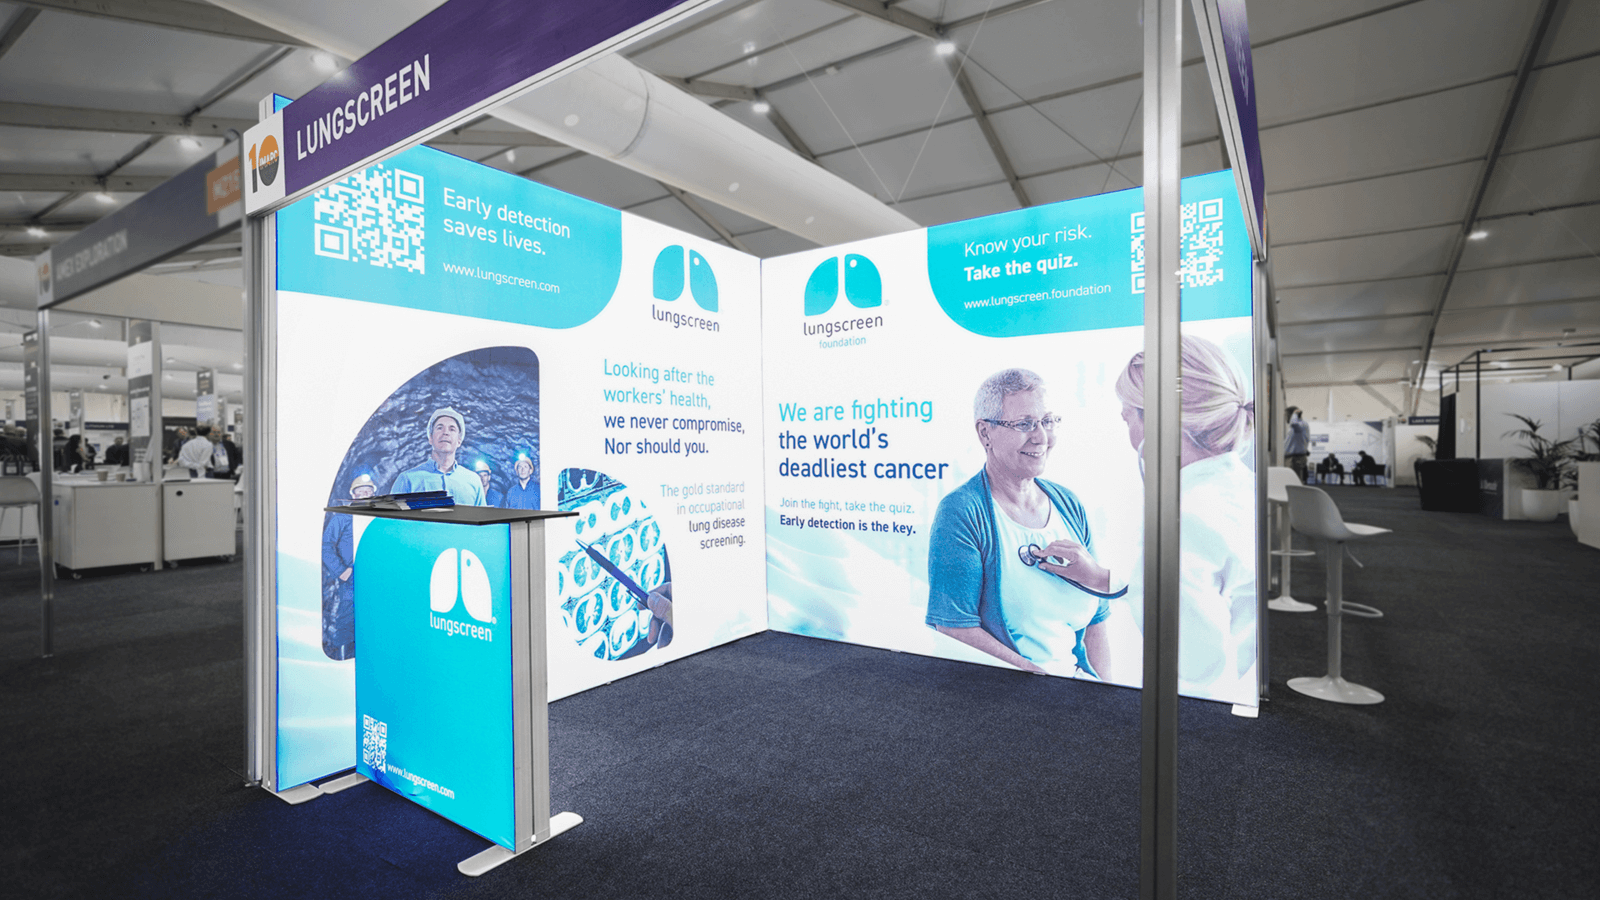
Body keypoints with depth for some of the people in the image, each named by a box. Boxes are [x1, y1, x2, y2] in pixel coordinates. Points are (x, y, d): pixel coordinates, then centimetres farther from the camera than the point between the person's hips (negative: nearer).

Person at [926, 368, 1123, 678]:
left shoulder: (1069, 505, 9)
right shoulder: (960, 512, -11)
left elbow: (1096, 618, 13)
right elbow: (955, 629, -15)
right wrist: (1041, 679, -18)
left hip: (1079, 681, 5)